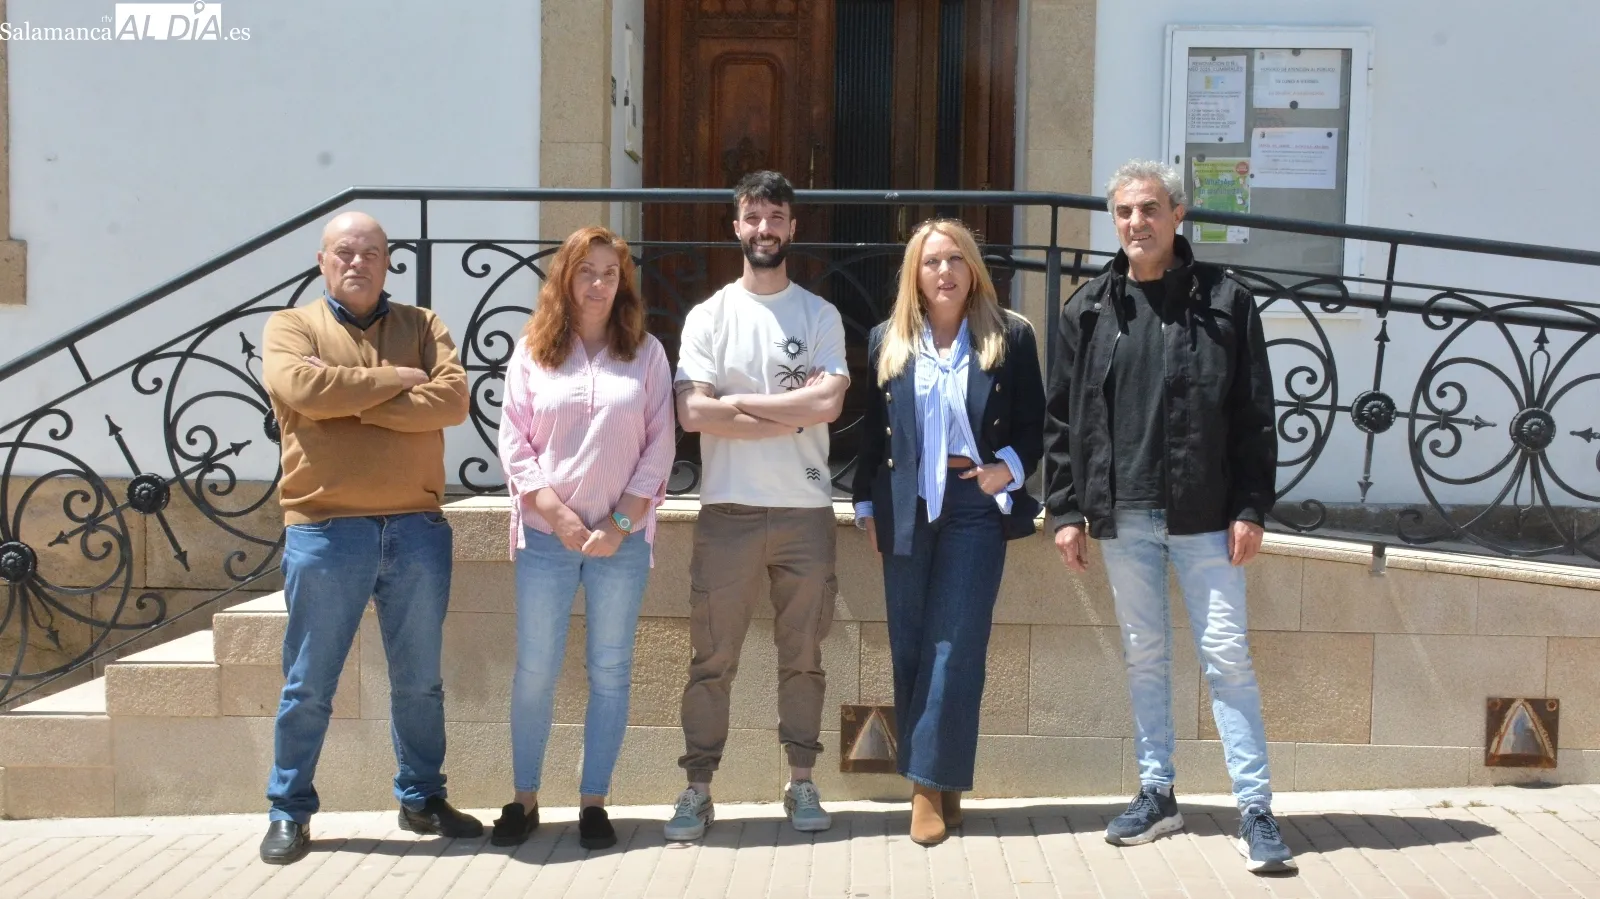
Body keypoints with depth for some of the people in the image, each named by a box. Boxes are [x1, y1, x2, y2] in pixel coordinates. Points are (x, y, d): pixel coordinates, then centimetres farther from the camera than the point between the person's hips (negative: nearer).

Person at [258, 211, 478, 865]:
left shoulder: (421, 326, 10)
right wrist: (393, 380, -9)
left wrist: (351, 404, -13)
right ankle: (290, 812, 18)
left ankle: (422, 799, 27)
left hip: (417, 529, 3)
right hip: (324, 530, -2)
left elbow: (452, 399, -8)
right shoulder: (291, 327, 5)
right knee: (309, 684, 6)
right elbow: (302, 390, -17)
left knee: (420, 680, 12)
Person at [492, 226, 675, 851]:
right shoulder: (532, 351, 5)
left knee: (610, 672, 5)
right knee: (535, 671, 3)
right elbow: (513, 444, 1)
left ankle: (594, 802, 13)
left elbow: (659, 447, 1)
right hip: (546, 534, 0)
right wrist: (558, 513, -10)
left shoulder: (646, 353, 5)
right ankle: (524, 798, 15)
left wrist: (621, 524, -8)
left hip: (621, 537, 0)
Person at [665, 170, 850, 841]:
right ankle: (697, 789, 11)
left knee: (802, 656, 9)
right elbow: (693, 414, -9)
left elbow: (828, 403, -10)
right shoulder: (709, 316, 4)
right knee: (712, 658, 3)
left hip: (806, 510, 1)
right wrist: (791, 414, -10)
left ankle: (802, 783, 19)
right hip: (728, 510, 0)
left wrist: (739, 402, -9)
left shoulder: (820, 316, 6)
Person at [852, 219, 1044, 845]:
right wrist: (866, 504, 8)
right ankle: (933, 784, 13)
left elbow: (1034, 423, 4)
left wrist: (1010, 467, -14)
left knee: (956, 646, -7)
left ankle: (933, 783, -3)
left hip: (975, 504, -3)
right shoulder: (888, 342, 8)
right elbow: (870, 430, 11)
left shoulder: (1010, 337, 2)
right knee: (910, 647, 4)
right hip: (906, 506, 3)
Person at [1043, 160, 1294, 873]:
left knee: (1226, 655, -2)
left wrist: (1251, 508, -7)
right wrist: (1066, 510, 2)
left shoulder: (1224, 302, -1)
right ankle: (1157, 794, 24)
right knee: (1144, 656, 12)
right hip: (1122, 518, 3)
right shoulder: (1089, 309, 6)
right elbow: (1062, 419, 7)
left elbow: (1254, 415, -1)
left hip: (1204, 516, -3)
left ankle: (1255, 809, 4)